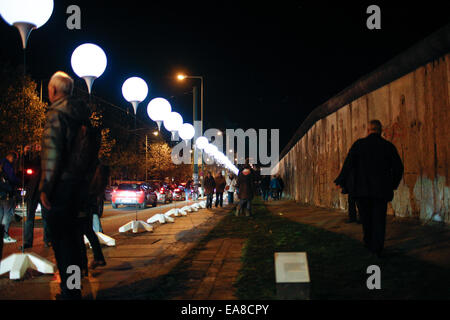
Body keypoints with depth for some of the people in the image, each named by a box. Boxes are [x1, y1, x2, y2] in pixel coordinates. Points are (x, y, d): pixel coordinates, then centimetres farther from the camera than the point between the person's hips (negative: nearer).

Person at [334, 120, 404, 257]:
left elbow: (348, 164, -8)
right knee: (379, 218, 3)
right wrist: (393, 184, 18)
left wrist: (341, 182, 2)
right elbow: (398, 167, 3)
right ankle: (377, 247, -4)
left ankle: (368, 242, 27)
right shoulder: (388, 146, 2)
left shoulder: (359, 144, -3)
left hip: (362, 188, 0)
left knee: (366, 217, 15)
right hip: (381, 189, 0)